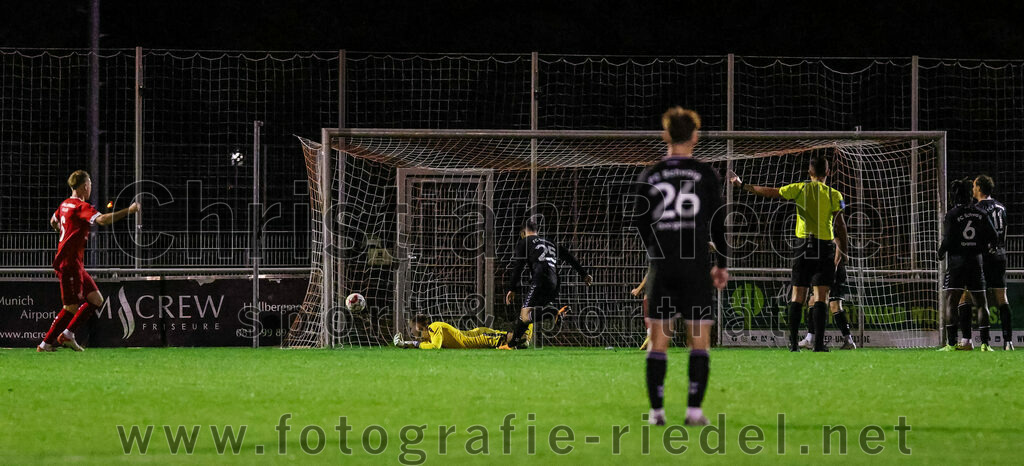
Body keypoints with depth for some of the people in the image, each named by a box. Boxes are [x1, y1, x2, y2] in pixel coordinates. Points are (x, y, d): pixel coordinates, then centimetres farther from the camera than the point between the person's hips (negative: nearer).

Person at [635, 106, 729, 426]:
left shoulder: (649, 176, 4)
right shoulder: (706, 175, -1)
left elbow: (640, 223, 8)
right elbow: (717, 222, 0)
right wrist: (721, 264, 10)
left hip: (661, 266, 2)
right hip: (696, 266, -2)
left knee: (658, 340, 5)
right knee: (699, 340, 2)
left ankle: (656, 411, 1)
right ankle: (694, 409, -6)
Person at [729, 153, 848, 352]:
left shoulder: (800, 189, 2)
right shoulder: (834, 195, -1)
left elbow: (769, 192, 6)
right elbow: (840, 225, -4)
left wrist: (742, 185, 18)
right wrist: (842, 252, 4)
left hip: (803, 244, 1)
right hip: (825, 246, -1)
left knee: (798, 296, 5)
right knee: (821, 296, -3)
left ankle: (793, 342, 3)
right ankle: (819, 343, -9)